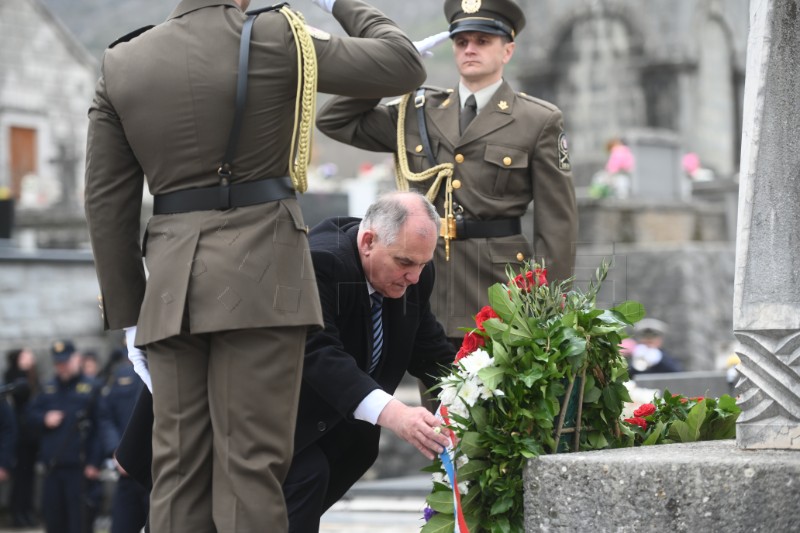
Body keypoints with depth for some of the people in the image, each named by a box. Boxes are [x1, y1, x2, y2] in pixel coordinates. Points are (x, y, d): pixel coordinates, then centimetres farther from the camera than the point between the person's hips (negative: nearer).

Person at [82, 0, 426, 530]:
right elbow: (404, 64, 0)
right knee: (251, 465, -3)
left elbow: (108, 204, 8)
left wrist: (128, 318, 13)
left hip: (172, 287, 4)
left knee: (179, 467, 6)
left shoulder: (122, 64, 8)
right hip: (259, 273, -4)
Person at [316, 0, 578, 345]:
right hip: (428, 282, 3)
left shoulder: (540, 121, 3)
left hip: (500, 287, -3)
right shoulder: (418, 112, 12)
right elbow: (333, 120, 15)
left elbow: (557, 225, 1)